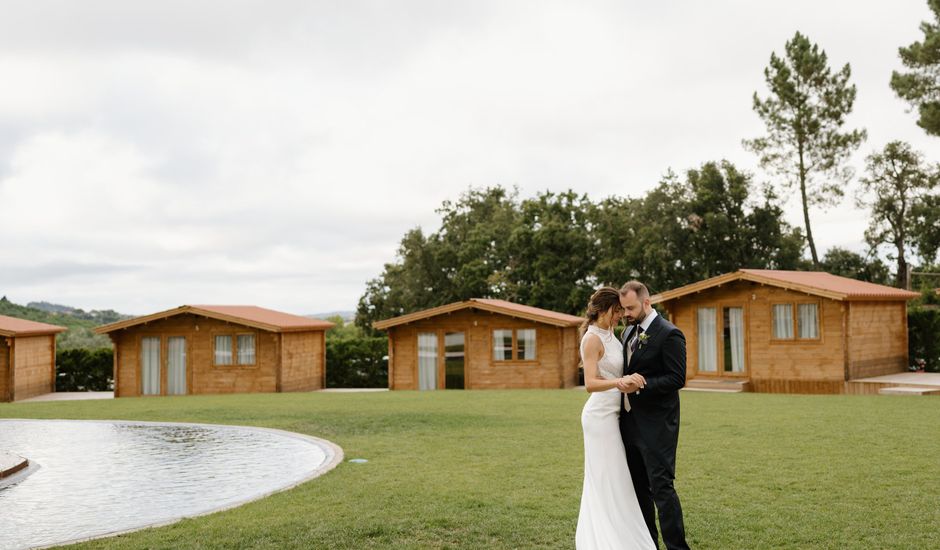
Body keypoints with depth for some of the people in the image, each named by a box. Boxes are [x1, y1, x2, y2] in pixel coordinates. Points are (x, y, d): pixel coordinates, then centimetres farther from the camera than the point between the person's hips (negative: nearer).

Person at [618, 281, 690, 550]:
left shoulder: (669, 334, -13)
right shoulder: (629, 331, 12)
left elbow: (677, 378, -17)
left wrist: (640, 385, -24)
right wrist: (624, 383, 5)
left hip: (656, 424, -8)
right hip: (631, 421, 8)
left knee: (661, 485, -8)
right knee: (638, 486, 14)